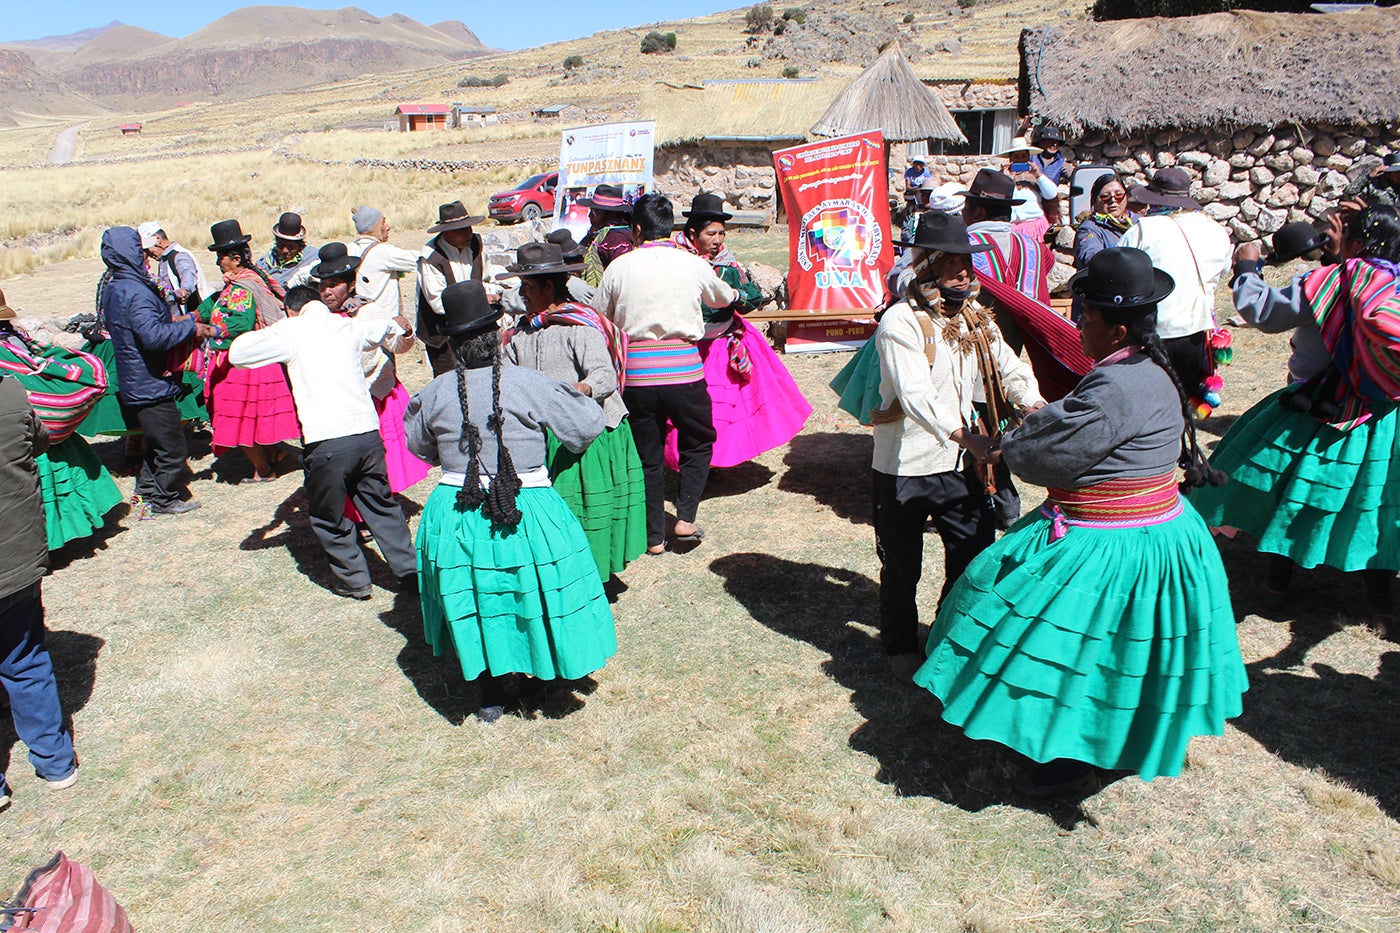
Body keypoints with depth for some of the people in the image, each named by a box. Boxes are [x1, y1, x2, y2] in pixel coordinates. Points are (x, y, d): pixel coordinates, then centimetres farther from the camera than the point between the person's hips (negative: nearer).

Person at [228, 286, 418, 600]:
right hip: (368, 433, 4)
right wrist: (397, 326, 60)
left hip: (326, 442, -4)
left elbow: (236, 353, 2)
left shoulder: (290, 330, 2)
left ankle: (354, 581, 24)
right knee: (382, 506, 20)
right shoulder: (348, 325, 15)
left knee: (328, 518, 15)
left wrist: (263, 333, 21)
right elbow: (387, 328, 36)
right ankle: (409, 572, 24)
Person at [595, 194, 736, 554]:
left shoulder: (619, 267, 0)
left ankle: (654, 536, 19)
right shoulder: (694, 265, 1)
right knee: (698, 443, 20)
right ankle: (685, 518, 9)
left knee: (648, 455, 13)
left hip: (636, 372, 1)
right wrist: (734, 295, 44)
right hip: (684, 370, -1)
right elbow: (725, 299, 20)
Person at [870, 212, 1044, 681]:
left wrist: (1035, 405, -19)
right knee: (902, 565, 9)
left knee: (975, 553, 15)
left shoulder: (975, 318, 7)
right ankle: (900, 645, 33)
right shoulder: (901, 321, -17)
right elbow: (915, 395, -30)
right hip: (904, 468, -6)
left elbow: (1009, 370, 3)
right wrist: (967, 436, -43)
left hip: (960, 464, 6)